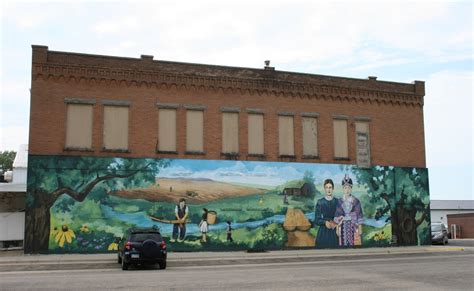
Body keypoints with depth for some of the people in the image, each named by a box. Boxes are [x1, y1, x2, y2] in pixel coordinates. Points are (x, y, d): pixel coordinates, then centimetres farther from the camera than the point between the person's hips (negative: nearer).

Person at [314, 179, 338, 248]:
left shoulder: (337, 202, 5)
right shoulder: (320, 202, 1)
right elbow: (316, 220, 0)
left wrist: (335, 223, -14)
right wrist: (325, 222, -18)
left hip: (334, 233, 1)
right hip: (323, 233, -1)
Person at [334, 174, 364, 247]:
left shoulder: (356, 201, -1)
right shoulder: (340, 201, 3)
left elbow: (359, 215, 0)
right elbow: (337, 216, 6)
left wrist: (360, 228, -3)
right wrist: (337, 228, 3)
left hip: (353, 226, -1)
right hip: (343, 227, 1)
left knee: (354, 243, -3)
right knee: (344, 244, 2)